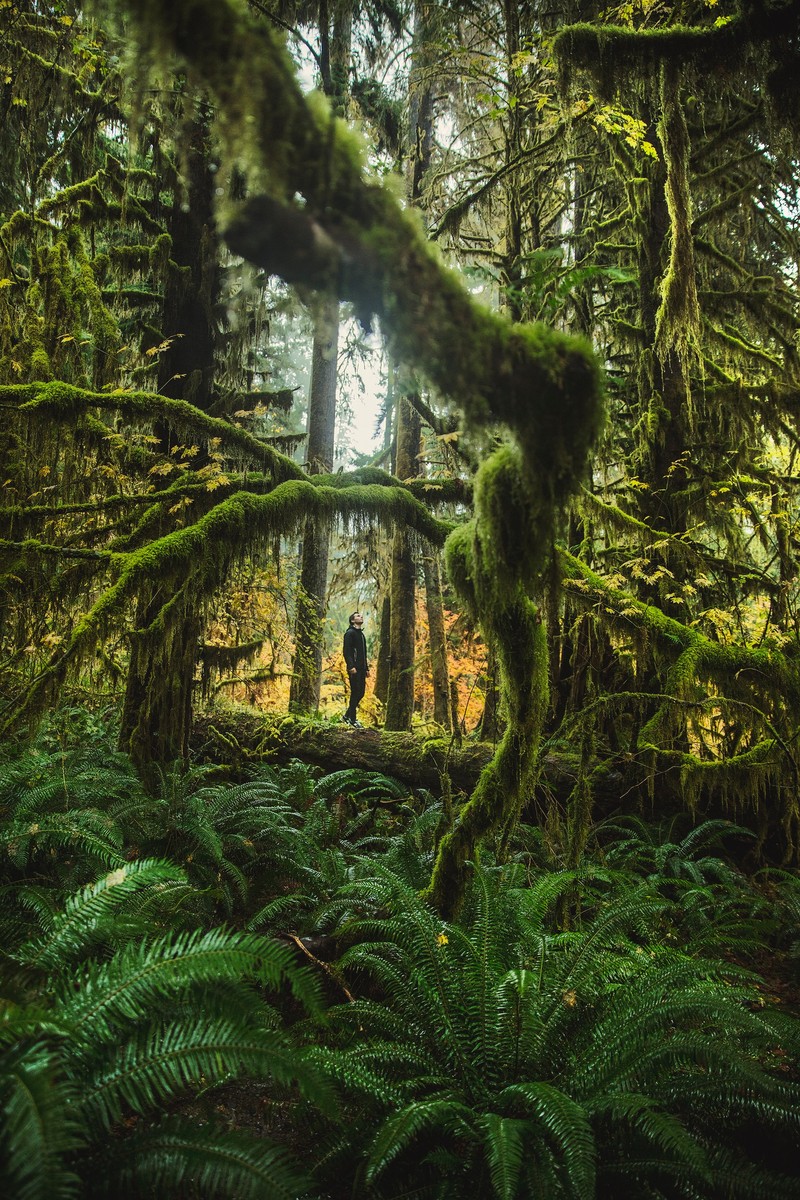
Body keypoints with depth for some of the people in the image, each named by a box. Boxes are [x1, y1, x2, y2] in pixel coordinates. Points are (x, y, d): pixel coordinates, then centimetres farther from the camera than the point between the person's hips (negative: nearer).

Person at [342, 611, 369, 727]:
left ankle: (347, 716, 18)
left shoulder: (361, 634, 22)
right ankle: (353, 719, -1)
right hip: (354, 669, -9)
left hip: (361, 669, 9)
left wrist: (366, 668, 20)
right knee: (355, 693, -7)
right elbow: (346, 651, -15)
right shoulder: (350, 633, -5)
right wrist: (351, 666, -24)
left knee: (360, 693, 8)